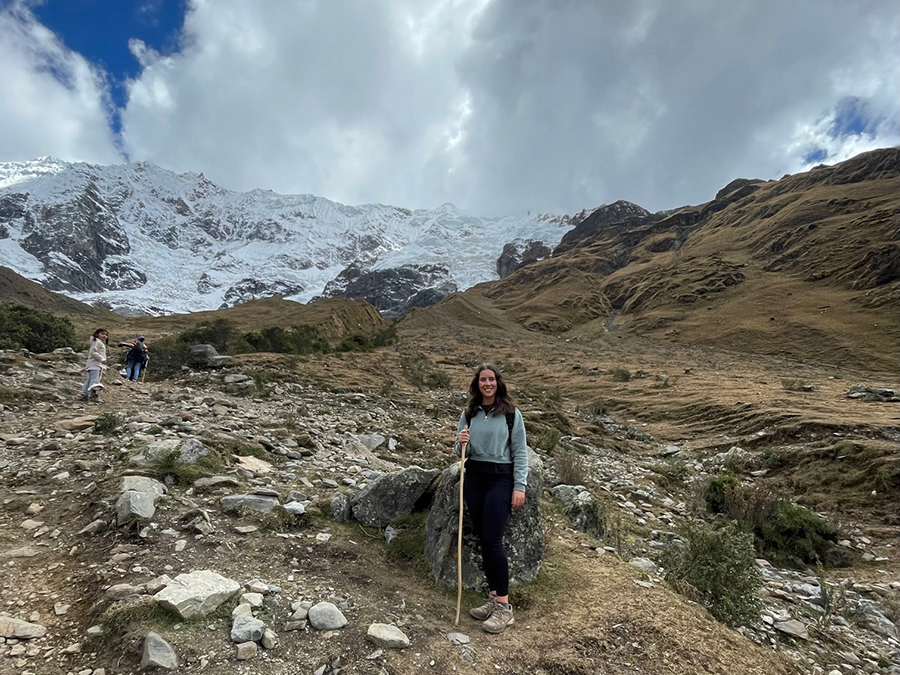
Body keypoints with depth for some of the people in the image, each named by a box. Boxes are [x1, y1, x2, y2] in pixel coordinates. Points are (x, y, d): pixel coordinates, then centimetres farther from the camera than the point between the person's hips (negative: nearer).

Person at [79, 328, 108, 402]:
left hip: (98, 364, 11)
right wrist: (102, 359, -22)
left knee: (89, 380, 11)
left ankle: (83, 395, 14)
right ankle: (91, 395, -23)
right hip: (94, 364, -11)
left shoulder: (102, 343, 25)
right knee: (94, 380, -17)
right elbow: (93, 352, -18)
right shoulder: (96, 341, -7)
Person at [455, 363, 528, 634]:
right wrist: (461, 443, -11)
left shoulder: (511, 414, -5)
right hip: (474, 478, 5)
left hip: (501, 479, -5)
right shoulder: (469, 413, 7)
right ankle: (494, 597, 20)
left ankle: (504, 606, 0)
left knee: (492, 539, -10)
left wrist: (519, 487, -9)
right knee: (483, 539, 8)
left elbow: (520, 452, -4)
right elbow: (462, 453, 12)